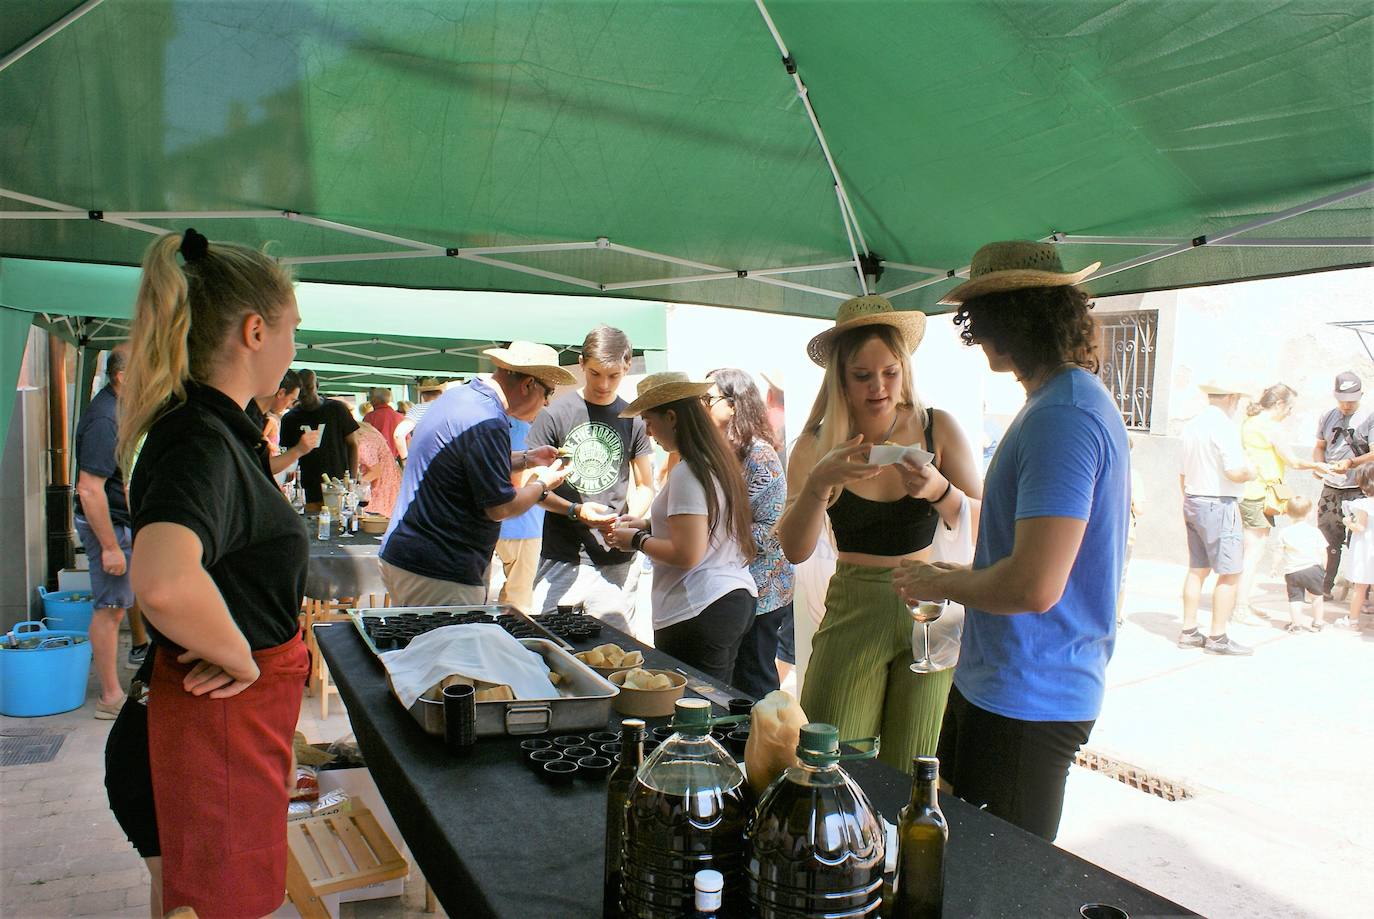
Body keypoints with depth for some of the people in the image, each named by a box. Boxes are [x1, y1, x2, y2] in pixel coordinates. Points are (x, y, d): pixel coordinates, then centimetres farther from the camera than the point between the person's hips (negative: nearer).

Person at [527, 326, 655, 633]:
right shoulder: (555, 414, -1)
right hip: (562, 559, -1)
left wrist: (630, 521, -7)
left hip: (618, 562, 2)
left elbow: (645, 486, 13)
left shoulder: (633, 420, 6)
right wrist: (575, 511, -15)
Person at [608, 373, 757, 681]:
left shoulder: (687, 473, -17)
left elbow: (687, 555, -21)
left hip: (700, 613, -9)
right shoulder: (720, 461, 11)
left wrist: (637, 541, -6)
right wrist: (648, 525, 15)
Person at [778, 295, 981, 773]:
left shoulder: (937, 429, -2)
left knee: (912, 774, 4)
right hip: (853, 611, 0)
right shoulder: (816, 446, -2)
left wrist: (939, 490, -24)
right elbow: (795, 550, -10)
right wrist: (818, 484, -26)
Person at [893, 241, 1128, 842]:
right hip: (995, 682, 10)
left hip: (1026, 703, -10)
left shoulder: (1062, 417, -23)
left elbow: (1034, 586, -29)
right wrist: (963, 576, 16)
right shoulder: (1077, 398, 11)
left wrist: (938, 582, -13)